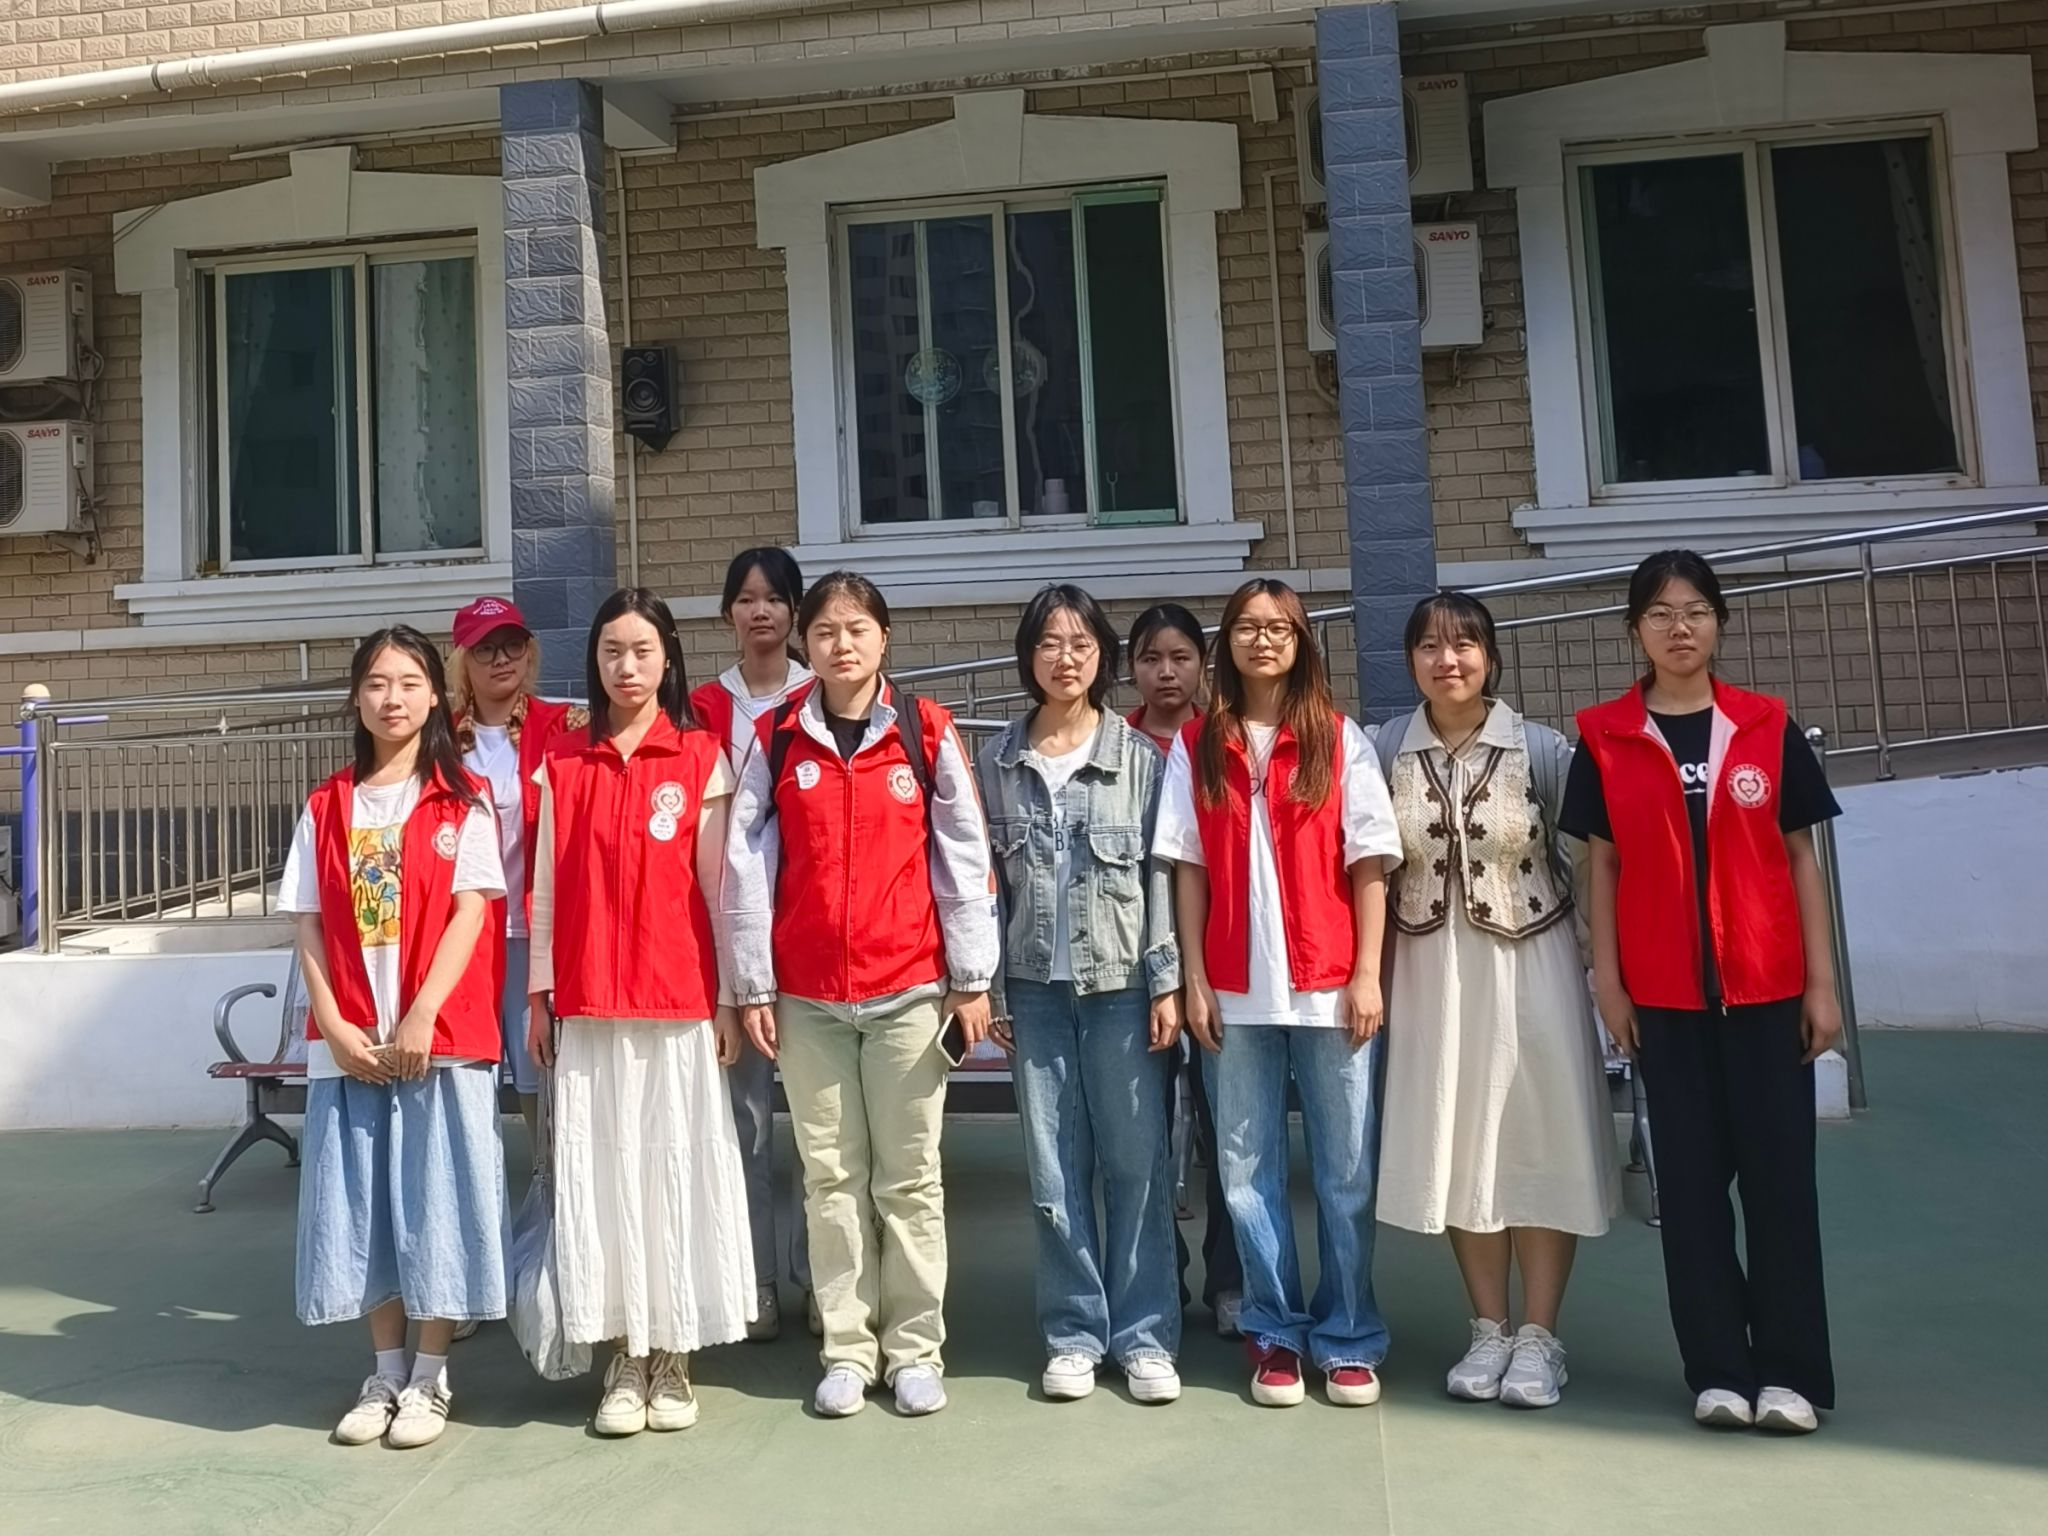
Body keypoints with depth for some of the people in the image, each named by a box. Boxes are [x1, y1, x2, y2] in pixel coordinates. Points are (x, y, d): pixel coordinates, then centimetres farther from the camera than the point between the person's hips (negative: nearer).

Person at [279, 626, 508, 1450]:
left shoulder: (462, 801, 1)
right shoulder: (327, 806, 10)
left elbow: (470, 912, -7)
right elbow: (310, 925, 6)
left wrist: (421, 1017, -16)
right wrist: (334, 1023, -6)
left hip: (442, 1033, -3)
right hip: (349, 1039, 3)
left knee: (434, 1202, 1)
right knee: (361, 1206, 8)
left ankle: (431, 1376, 14)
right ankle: (386, 1371, 22)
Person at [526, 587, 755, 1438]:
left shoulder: (703, 759, 1)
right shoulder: (562, 766, 8)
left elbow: (719, 883, 0)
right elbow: (546, 887, 8)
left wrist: (730, 998, -2)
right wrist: (539, 992, 5)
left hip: (679, 1000, -2)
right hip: (587, 1003, 2)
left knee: (678, 1167, 4)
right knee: (601, 1170, 5)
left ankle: (673, 1358, 17)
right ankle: (623, 1360, 16)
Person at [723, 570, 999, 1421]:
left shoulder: (926, 731, 0)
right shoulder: (775, 740, 3)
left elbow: (964, 858, 0)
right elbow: (747, 865, 3)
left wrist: (971, 978, -2)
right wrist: (752, 984, 0)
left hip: (909, 990, -1)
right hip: (806, 996, 1)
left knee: (910, 1176, 7)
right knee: (831, 1176, 9)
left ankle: (915, 1347, 19)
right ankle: (847, 1348, 20)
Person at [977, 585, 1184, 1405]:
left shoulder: (1141, 757, 2)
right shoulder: (999, 761, 7)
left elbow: (1162, 874, 0)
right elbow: (986, 879, 7)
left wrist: (1168, 982, -5)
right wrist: (989, 989, 4)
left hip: (1123, 984, -1)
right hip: (1036, 988, 2)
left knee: (1136, 1161, 2)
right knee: (1054, 1169, 6)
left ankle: (1144, 1333, 15)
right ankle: (1074, 1332, 19)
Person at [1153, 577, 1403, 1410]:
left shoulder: (1339, 738, 4)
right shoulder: (1197, 746, 6)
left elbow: (1369, 862, 1)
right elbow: (1188, 868, 5)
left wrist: (1368, 974, -6)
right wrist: (1193, 979, -1)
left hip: (1330, 986, -1)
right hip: (1236, 990, 1)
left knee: (1345, 1170, 6)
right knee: (1249, 1170, 7)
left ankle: (1347, 1338, 19)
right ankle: (1274, 1333, 20)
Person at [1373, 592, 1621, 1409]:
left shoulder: (1541, 749, -6)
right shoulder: (1386, 751, -1)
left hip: (1530, 964, -2)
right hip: (1430, 969, 2)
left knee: (1537, 1137, 2)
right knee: (1455, 1141, 8)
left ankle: (1539, 1335, 15)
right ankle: (1489, 1329, 22)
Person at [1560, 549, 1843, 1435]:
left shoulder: (1767, 728, 4)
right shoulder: (1604, 738, 2)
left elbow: (1800, 860, 4)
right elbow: (1602, 865, 3)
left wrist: (1821, 981, 0)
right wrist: (1607, 981, -2)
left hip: (1767, 986, 0)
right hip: (1663, 992, 0)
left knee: (1778, 1170, 3)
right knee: (1690, 1175, 6)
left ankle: (1789, 1370, 14)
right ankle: (1718, 1369, 16)